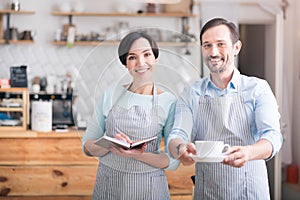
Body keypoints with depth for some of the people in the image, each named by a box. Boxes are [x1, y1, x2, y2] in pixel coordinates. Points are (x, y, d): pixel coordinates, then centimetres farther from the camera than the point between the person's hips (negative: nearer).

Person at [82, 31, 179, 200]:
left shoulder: (169, 102, -6)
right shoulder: (111, 94, 0)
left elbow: (173, 161, -7)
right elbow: (87, 146, 1)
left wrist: (137, 155, -22)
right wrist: (110, 144, -19)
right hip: (107, 185, 2)